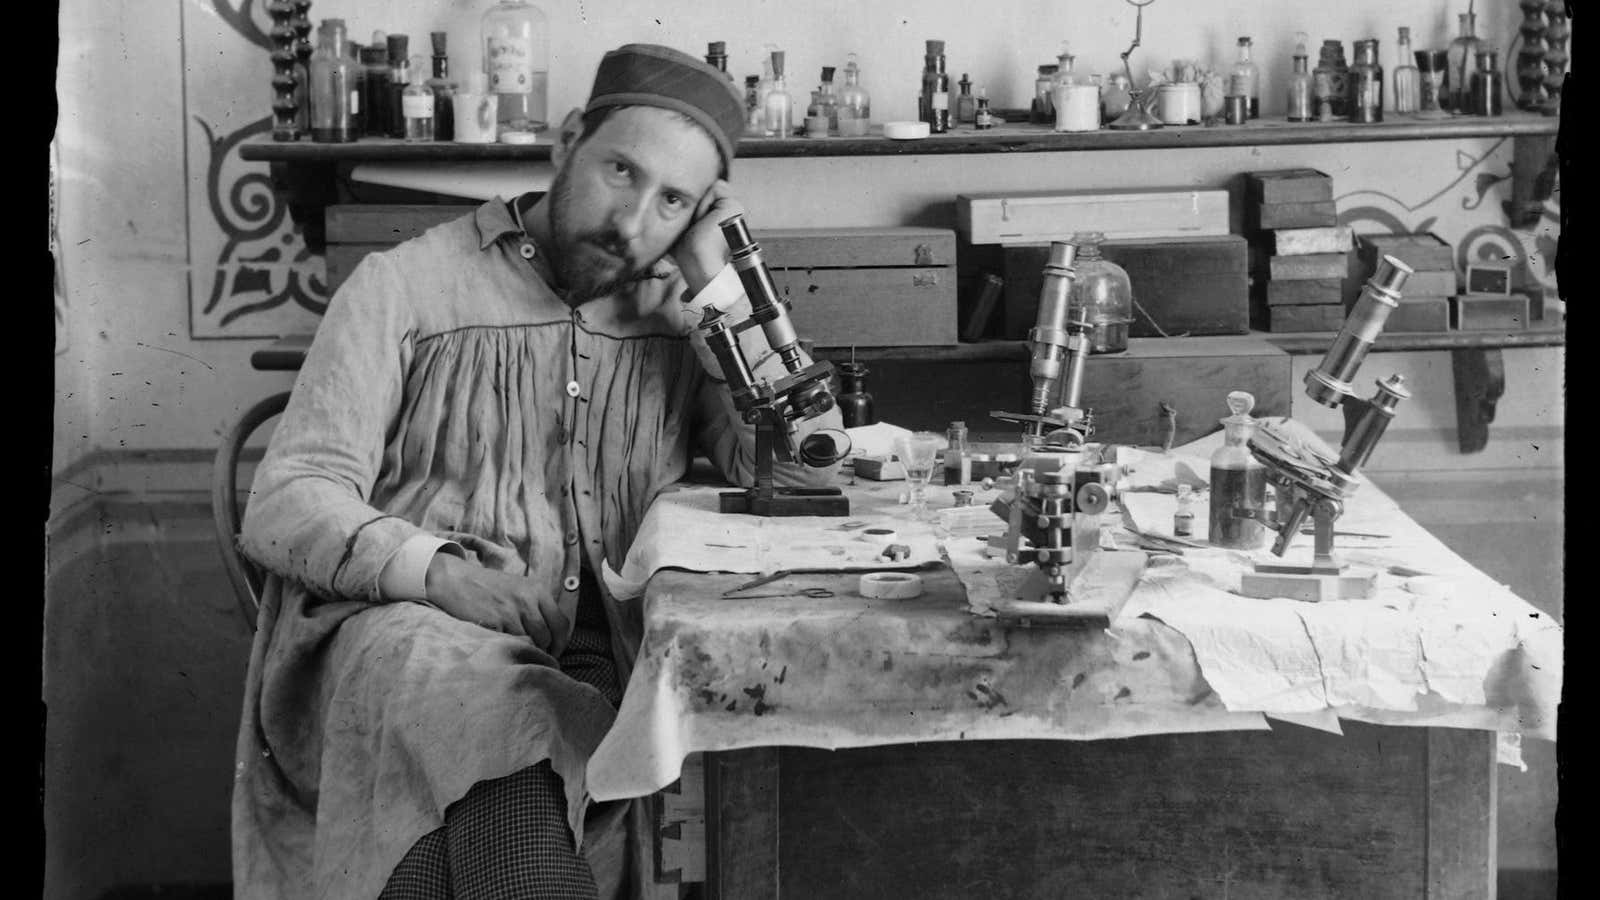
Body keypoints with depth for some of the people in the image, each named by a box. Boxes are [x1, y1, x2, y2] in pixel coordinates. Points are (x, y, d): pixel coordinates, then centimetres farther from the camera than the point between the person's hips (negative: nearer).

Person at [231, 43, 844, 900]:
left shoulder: (680, 322, 15)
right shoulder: (406, 287, 5)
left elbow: (813, 473, 2)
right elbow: (285, 506, -1)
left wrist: (713, 291, 0)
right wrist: (432, 567, -21)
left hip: (584, 666, 3)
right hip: (386, 625, -2)